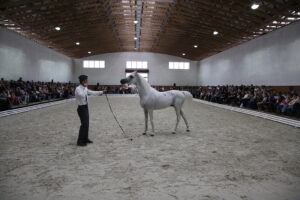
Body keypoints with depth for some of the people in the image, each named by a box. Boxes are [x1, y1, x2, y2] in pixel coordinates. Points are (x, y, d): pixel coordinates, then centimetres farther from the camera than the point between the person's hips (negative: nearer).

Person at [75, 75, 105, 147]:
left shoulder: (84, 89, 9)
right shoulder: (78, 88, -17)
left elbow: (92, 92, 17)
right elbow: (82, 95, -34)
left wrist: (101, 92, 17)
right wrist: (85, 87, -23)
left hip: (85, 107, 9)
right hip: (82, 108, -9)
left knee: (86, 124, 13)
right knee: (84, 124, -8)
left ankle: (85, 139, 25)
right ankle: (80, 141, 2)